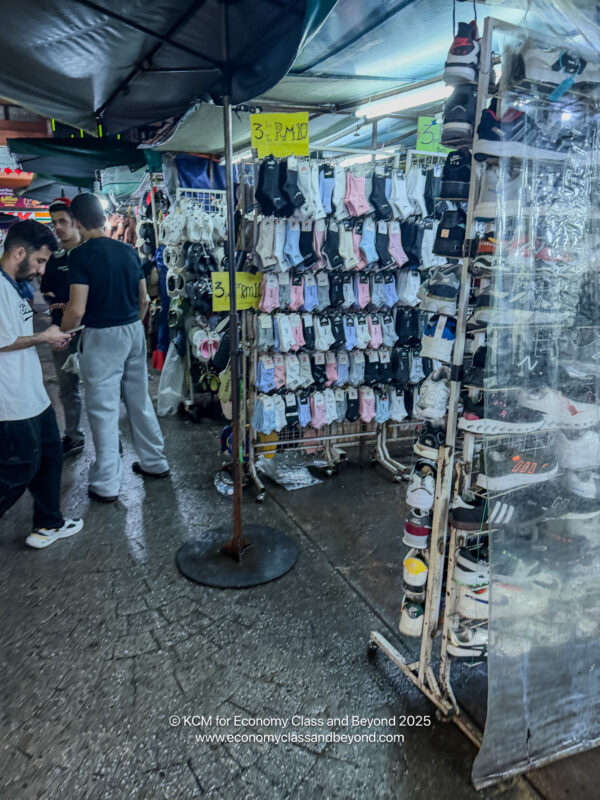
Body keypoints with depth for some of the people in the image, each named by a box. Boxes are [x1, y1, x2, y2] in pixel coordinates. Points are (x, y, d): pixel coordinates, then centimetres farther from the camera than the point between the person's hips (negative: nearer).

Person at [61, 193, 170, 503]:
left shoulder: (81, 255, -13)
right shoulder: (129, 251, 6)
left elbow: (77, 310, -18)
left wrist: (61, 333, -1)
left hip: (101, 337, -6)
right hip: (134, 332, 6)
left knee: (103, 408, 1)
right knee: (140, 399, 17)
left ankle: (106, 484, 9)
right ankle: (154, 462, 29)